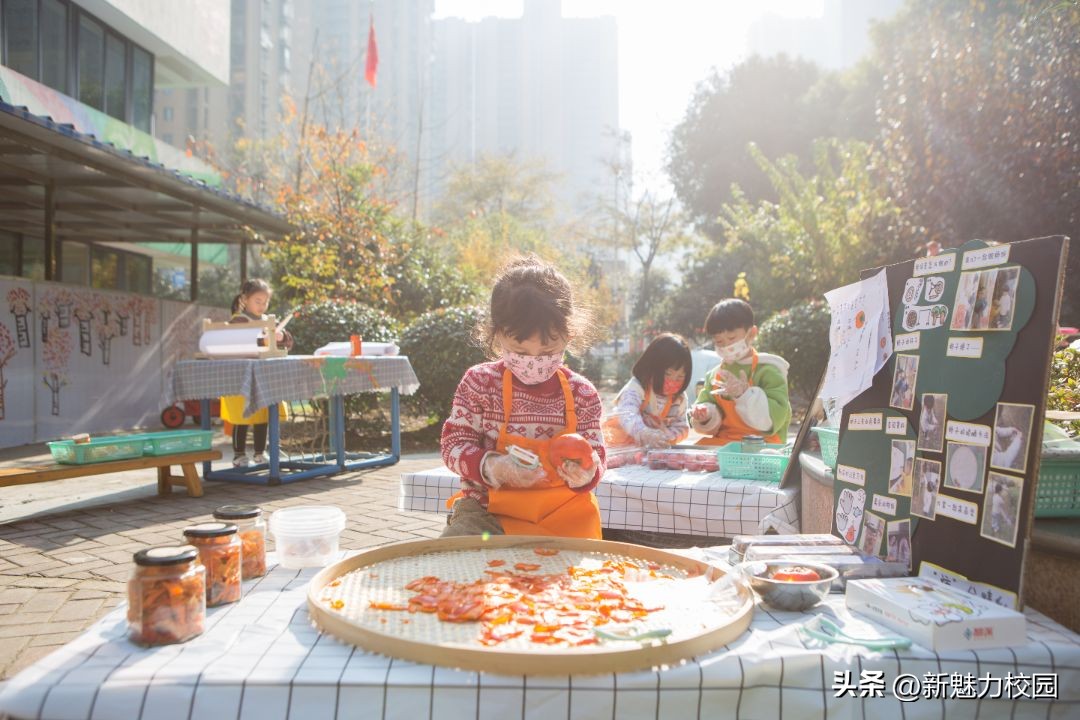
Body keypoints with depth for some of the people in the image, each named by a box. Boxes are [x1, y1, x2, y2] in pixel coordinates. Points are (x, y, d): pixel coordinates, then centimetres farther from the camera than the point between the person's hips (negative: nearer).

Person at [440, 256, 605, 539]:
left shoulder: (582, 393, 0)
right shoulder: (479, 383, -6)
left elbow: (595, 455, 6)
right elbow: (454, 444, -3)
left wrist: (586, 473, -19)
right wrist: (493, 468, -22)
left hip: (564, 515, 2)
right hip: (490, 508, -1)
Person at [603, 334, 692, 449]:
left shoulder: (679, 398, -3)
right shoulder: (636, 388, -22)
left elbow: (681, 427, 0)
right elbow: (628, 416, -39)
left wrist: (666, 438, -23)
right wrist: (646, 435, -58)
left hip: (656, 448, 5)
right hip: (622, 445, -4)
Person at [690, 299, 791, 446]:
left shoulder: (768, 371, -5)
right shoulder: (714, 375, 10)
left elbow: (775, 417, -14)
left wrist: (745, 395, -24)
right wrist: (706, 416, -8)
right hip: (720, 444, 5)